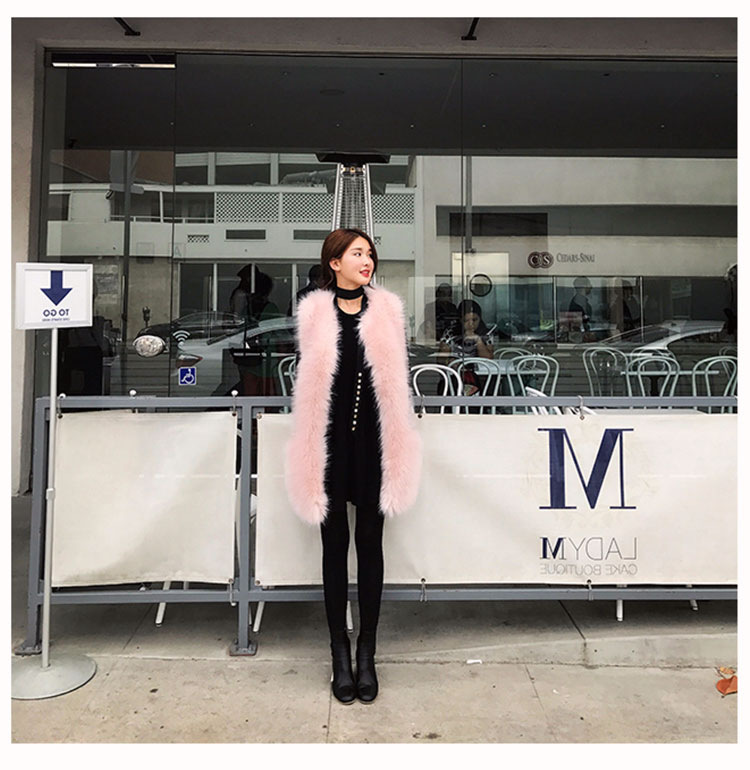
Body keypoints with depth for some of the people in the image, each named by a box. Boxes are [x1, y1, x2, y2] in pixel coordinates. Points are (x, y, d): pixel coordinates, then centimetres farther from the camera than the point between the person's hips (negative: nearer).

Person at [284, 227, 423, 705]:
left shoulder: (388, 311, 4)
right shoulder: (314, 314, 2)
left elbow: (400, 380, 7)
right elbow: (304, 383, 5)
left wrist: (399, 448, 4)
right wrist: (307, 448, 2)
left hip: (373, 442, 1)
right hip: (329, 443, 0)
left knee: (370, 544, 7)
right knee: (335, 545, 8)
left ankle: (367, 653, 20)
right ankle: (340, 653, 21)